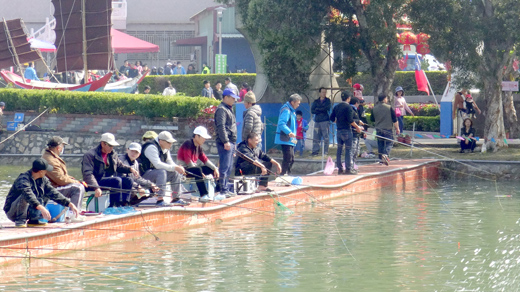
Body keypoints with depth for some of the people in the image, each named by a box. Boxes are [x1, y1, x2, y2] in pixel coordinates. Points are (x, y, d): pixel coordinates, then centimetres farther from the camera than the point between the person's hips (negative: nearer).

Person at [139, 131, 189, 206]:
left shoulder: (166, 149, 10)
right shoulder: (151, 147, -21)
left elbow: (170, 162, 13)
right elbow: (157, 164, -31)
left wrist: (178, 168, -10)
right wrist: (174, 168, -32)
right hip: (145, 174, -10)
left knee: (176, 173, 2)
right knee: (162, 172, -35)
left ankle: (176, 199, 8)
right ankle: (160, 200, -41)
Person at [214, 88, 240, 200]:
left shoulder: (228, 109, 22)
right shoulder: (221, 109, -11)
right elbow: (221, 127, -20)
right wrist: (225, 141, -24)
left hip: (230, 142, 10)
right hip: (225, 143, -10)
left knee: (228, 167, 13)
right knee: (224, 167, -11)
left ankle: (224, 189, 18)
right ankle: (222, 190, -12)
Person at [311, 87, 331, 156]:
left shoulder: (327, 100, 10)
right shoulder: (316, 101, 16)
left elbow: (327, 108, -6)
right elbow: (312, 111, 4)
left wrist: (318, 109, -2)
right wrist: (322, 110, -7)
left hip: (325, 121, -2)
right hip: (317, 121, 2)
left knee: (326, 137, -7)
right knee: (316, 138, -3)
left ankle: (326, 152, -4)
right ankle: (315, 151, -1)